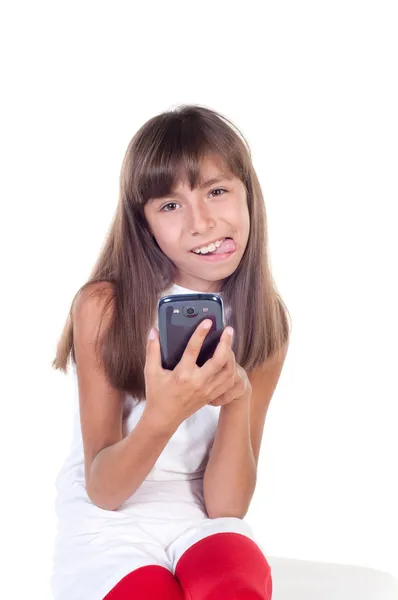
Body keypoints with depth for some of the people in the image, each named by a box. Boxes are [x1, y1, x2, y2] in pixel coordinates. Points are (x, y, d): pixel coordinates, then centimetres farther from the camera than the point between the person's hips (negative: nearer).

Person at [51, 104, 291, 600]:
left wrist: (238, 396, -24)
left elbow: (226, 505, -6)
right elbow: (102, 490, -10)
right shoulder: (103, 306, -11)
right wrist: (164, 414, -30)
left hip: (201, 520, 1)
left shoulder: (265, 321, -3)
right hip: (107, 523, -1)